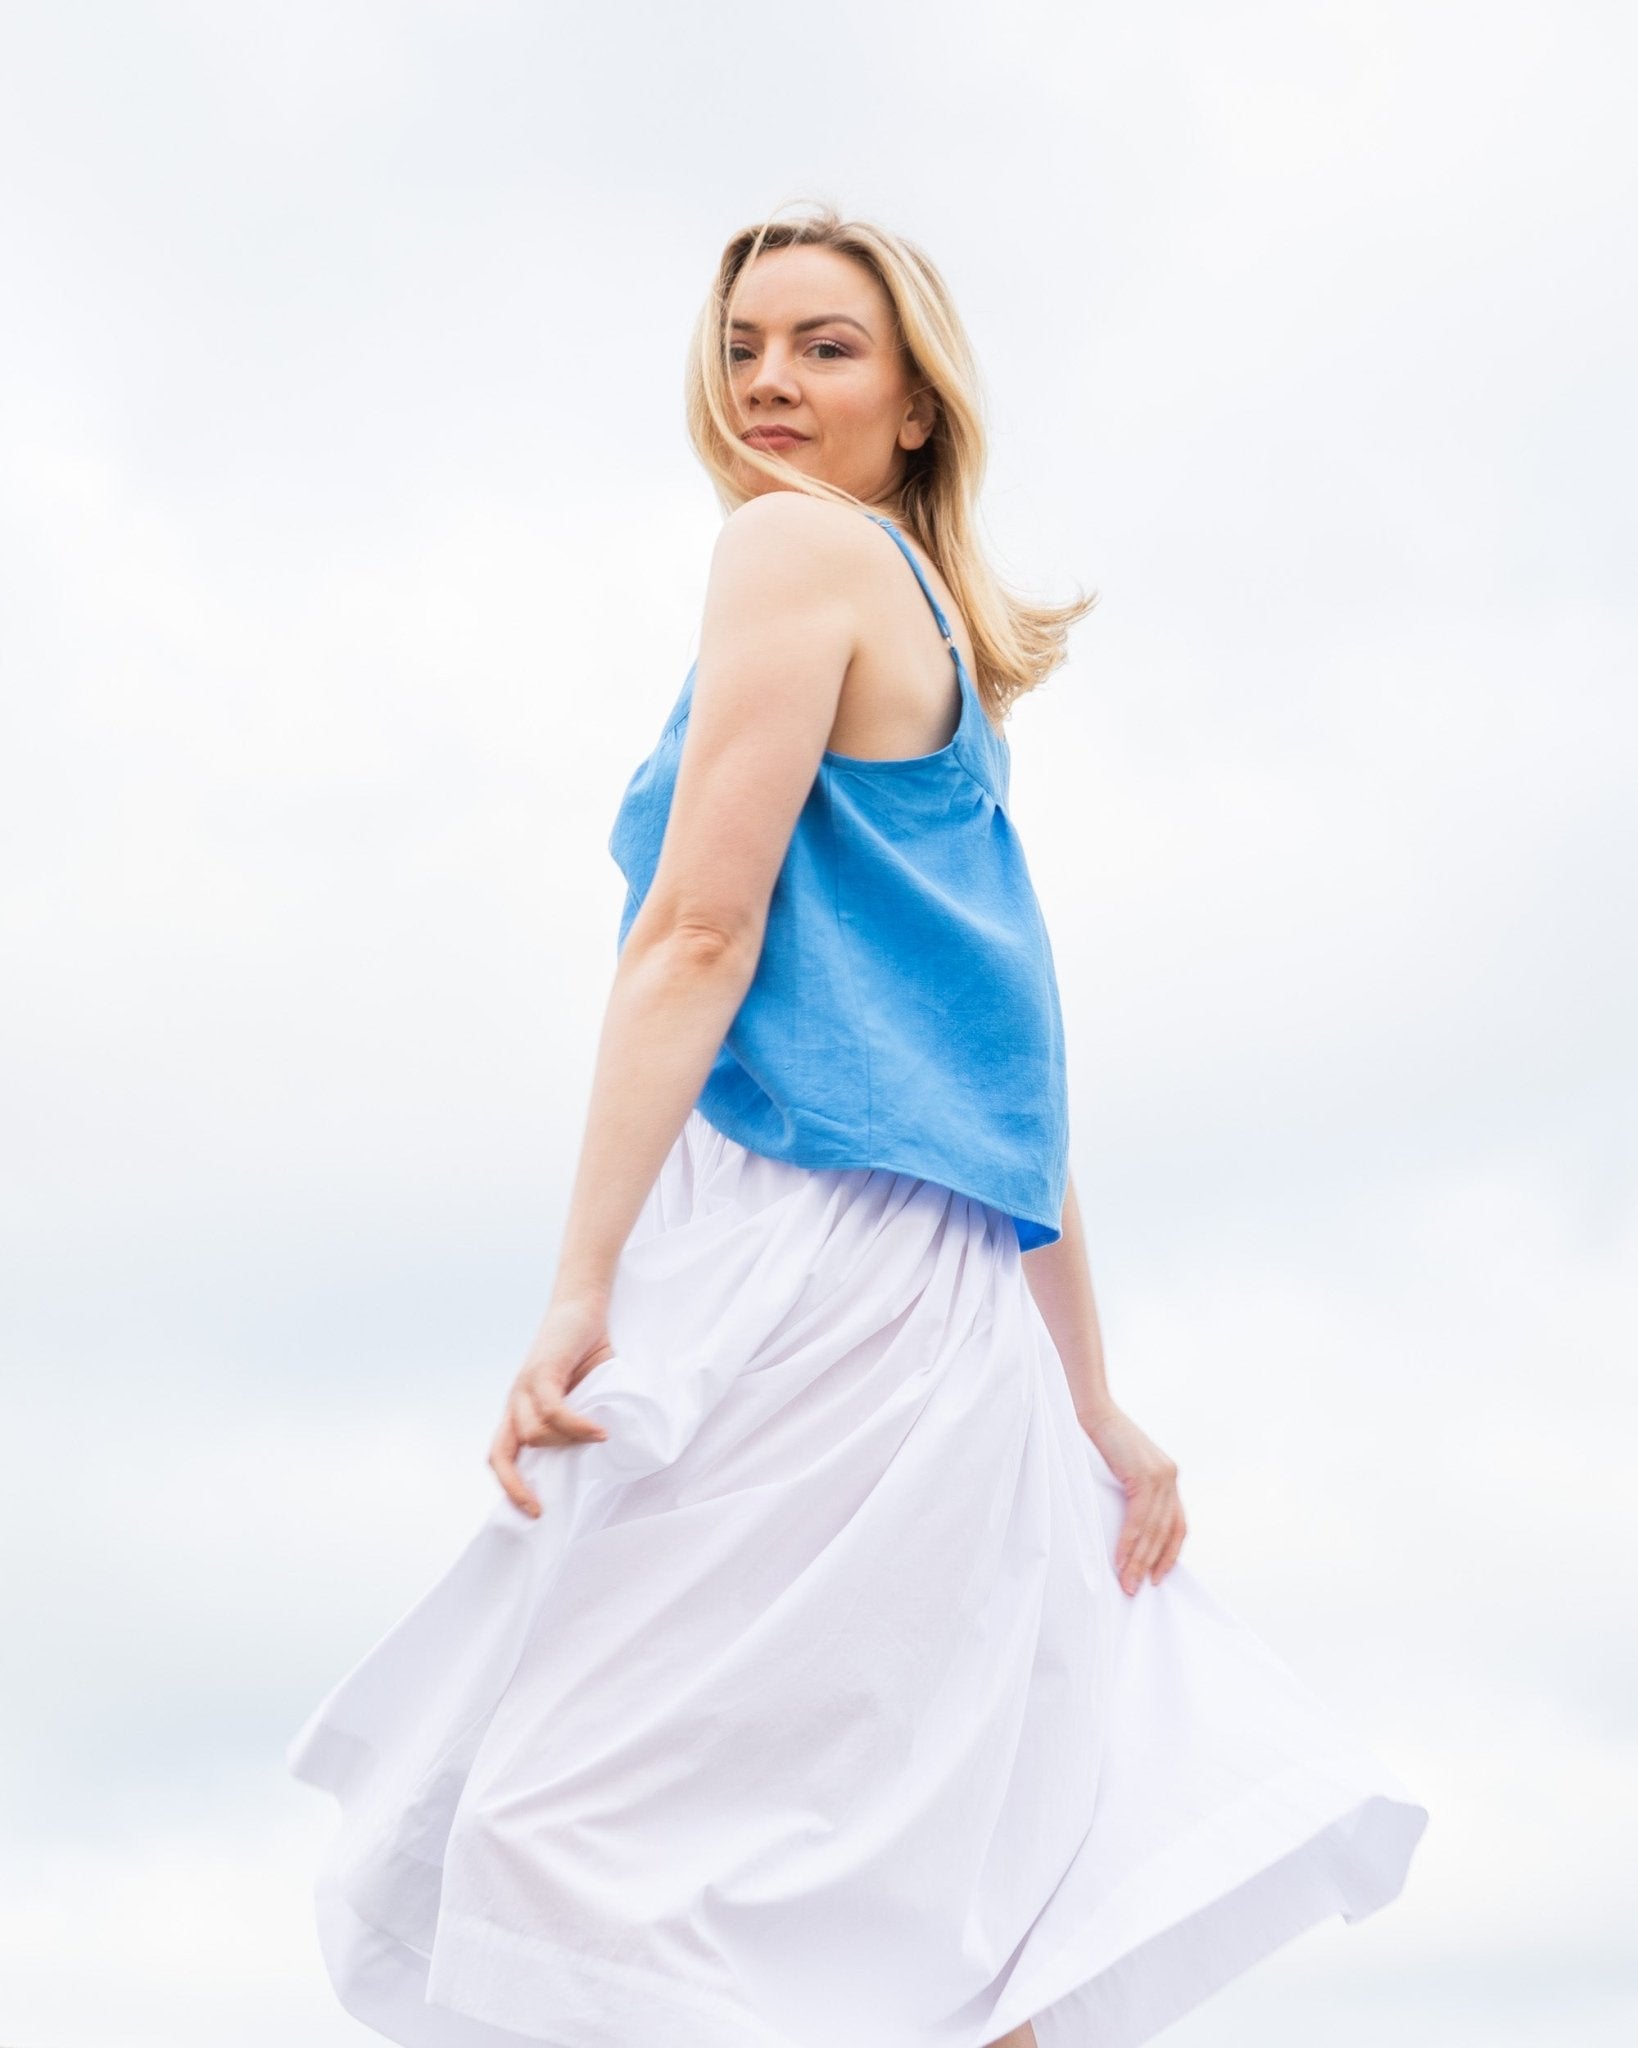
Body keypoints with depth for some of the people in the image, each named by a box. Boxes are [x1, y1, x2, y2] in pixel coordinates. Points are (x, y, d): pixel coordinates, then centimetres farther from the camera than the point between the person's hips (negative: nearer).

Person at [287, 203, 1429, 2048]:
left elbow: (700, 930, -11)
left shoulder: (797, 545, -1)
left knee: (595, 1832, -11)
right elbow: (1002, 1059, 24)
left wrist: (578, 1293, -14)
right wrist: (1092, 1403, 24)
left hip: (803, 1241, -10)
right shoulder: (943, 641, 26)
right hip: (942, 1285, 10)